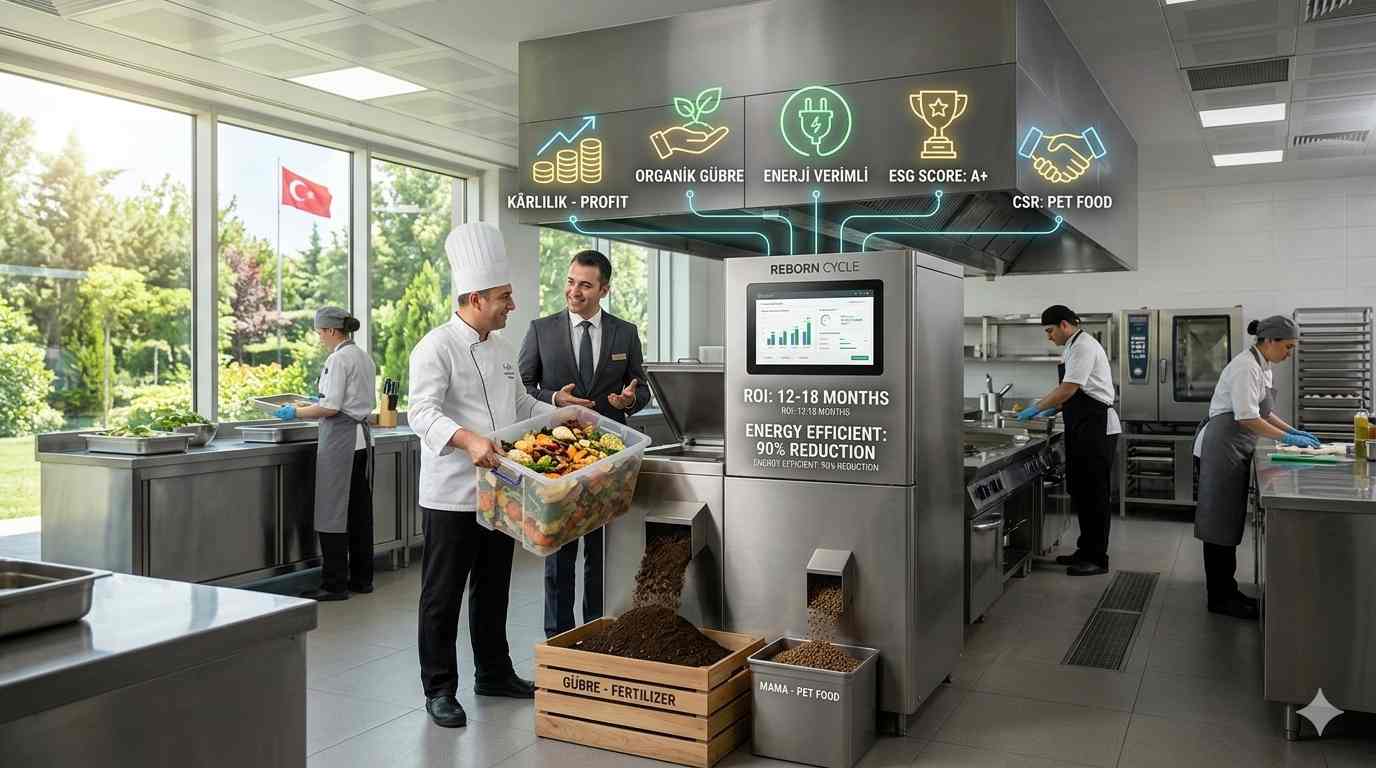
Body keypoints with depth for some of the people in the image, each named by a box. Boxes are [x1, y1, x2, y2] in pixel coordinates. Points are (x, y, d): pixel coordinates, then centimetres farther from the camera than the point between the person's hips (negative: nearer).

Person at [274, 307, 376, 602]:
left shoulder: (338, 358, -13)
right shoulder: (364, 356, 14)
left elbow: (331, 407, -17)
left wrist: (296, 412, -4)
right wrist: (320, 402, 25)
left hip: (340, 439, -9)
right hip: (362, 436, 9)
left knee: (332, 513, -2)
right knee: (359, 511, 12)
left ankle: (335, 584, 2)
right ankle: (361, 578, 19)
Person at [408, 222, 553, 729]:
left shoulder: (502, 349, 12)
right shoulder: (437, 347, -13)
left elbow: (521, 405, 24)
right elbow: (423, 413, -25)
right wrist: (468, 440, -40)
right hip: (452, 496, -8)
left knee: (493, 589, 18)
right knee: (443, 595, 4)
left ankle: (494, 674, 33)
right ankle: (439, 689, 18)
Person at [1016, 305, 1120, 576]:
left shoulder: (1083, 346, -16)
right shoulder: (1074, 347, 16)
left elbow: (1068, 389, -22)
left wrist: (1036, 409, -14)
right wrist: (1052, 409, 13)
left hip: (1097, 429, -10)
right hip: (1083, 429, 10)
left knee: (1095, 493, -4)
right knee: (1081, 491, 14)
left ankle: (1097, 558, 4)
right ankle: (1085, 550, 23)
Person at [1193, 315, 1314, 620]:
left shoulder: (1262, 366, 13)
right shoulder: (1246, 367, -18)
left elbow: (1264, 412, 21)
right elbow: (1247, 418, -23)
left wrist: (1294, 431, 11)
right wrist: (1286, 438, -17)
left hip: (1235, 450, 10)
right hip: (1222, 447, -10)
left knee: (1230, 520, 14)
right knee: (1221, 520, -3)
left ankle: (1226, 589, 22)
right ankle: (1219, 597, 4)